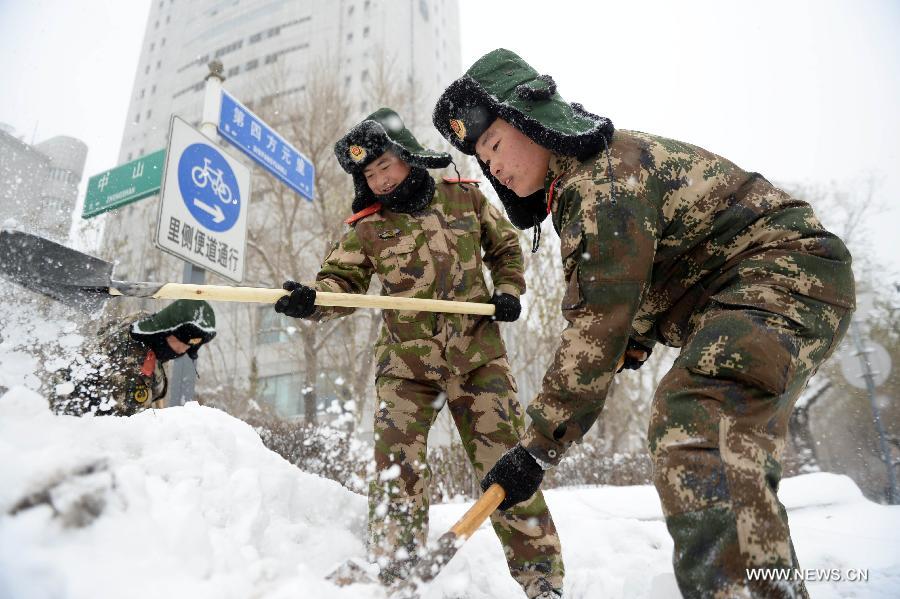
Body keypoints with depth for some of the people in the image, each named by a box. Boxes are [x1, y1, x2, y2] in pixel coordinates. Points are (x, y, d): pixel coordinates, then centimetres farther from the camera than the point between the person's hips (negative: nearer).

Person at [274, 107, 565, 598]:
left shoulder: (464, 198, 6)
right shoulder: (367, 228, 3)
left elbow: (505, 247, 18)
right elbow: (342, 281, -4)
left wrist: (508, 290, 1)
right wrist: (311, 300, -25)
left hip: (477, 354, 0)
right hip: (406, 361, 0)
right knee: (397, 470, -3)